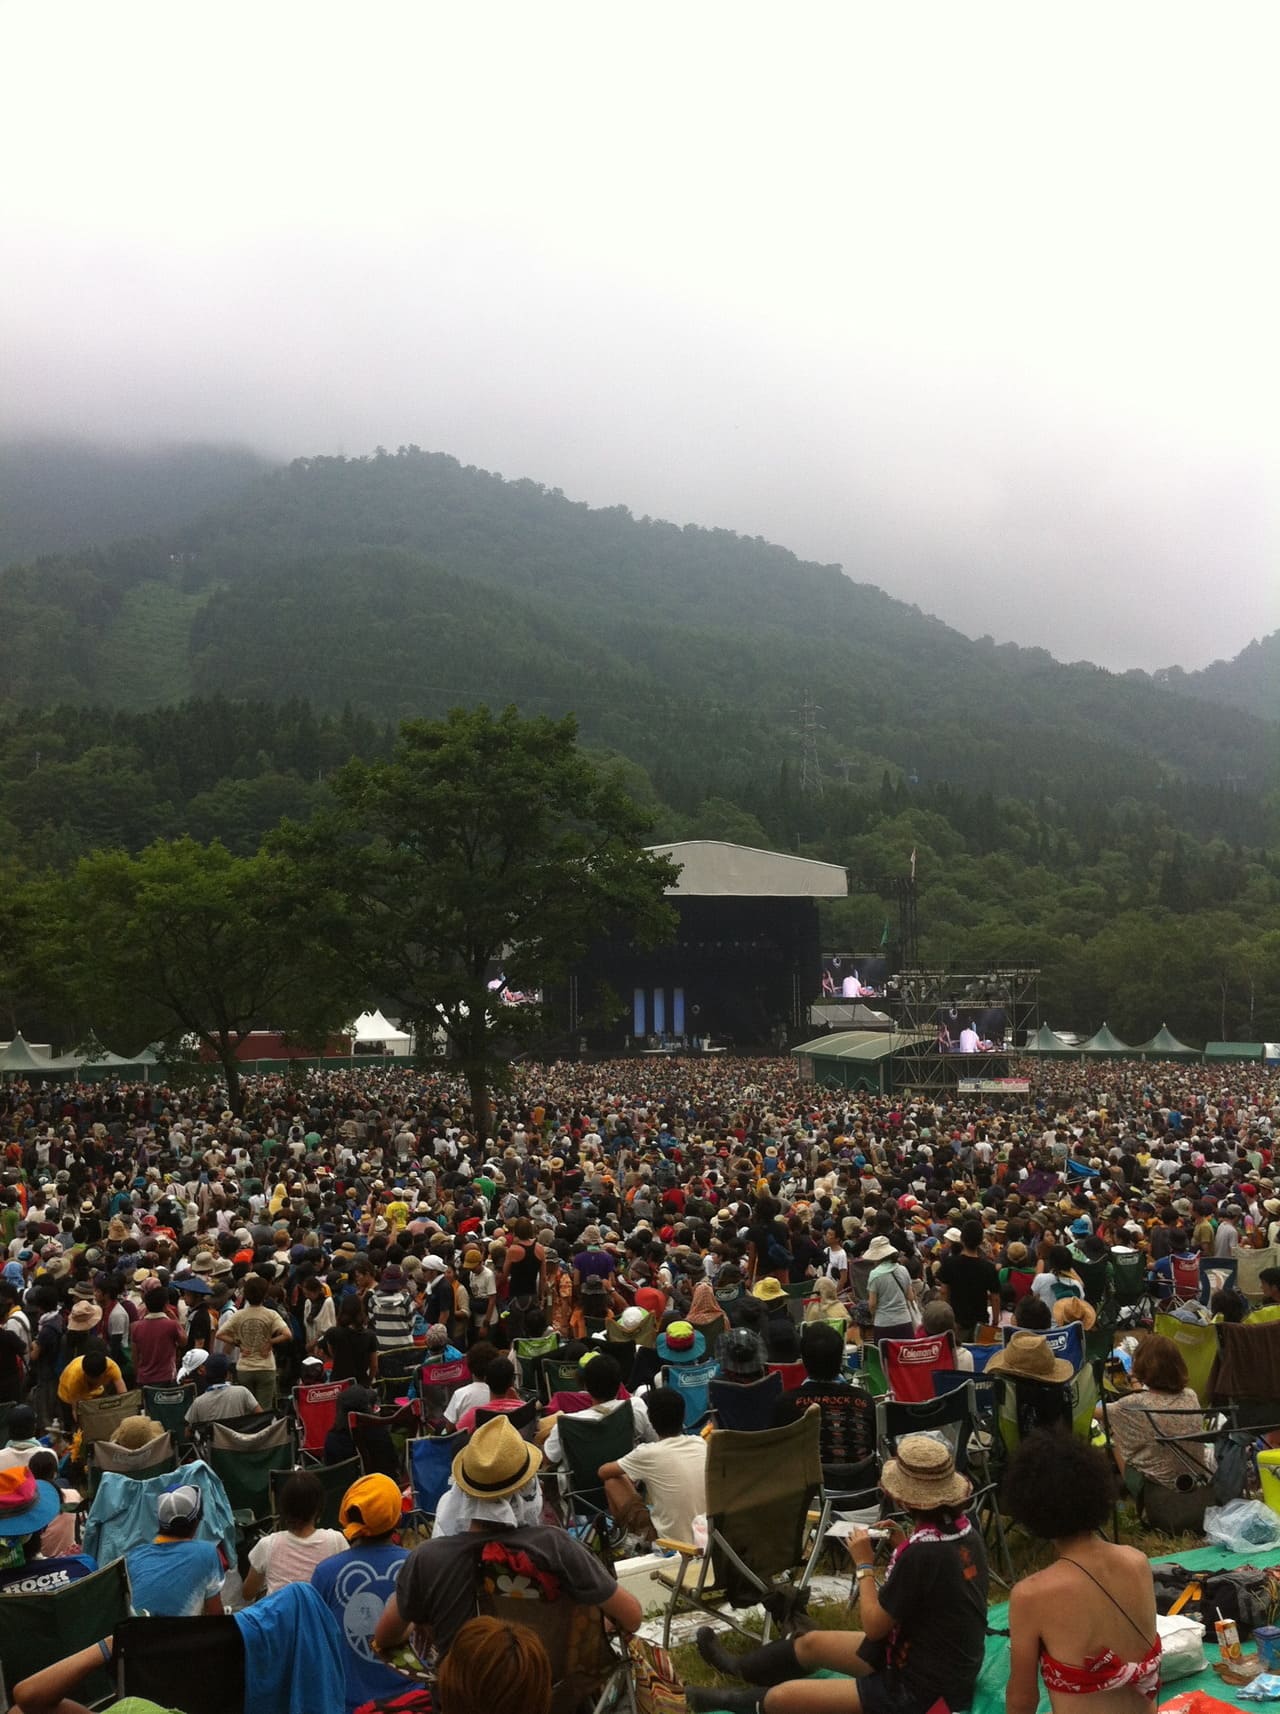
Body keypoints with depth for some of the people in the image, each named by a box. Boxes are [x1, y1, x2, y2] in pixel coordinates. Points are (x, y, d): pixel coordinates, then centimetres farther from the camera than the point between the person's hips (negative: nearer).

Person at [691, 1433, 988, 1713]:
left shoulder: (923, 1553, -31)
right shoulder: (966, 1532, -5)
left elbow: (874, 1626, -19)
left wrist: (864, 1566, -8)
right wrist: (905, 1545, 2)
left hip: (922, 1689, -9)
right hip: (949, 1667, 9)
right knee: (813, 1642, 24)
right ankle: (742, 1667, 51)